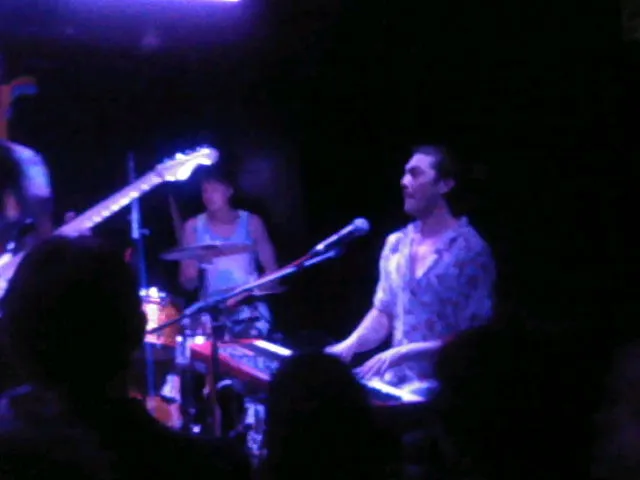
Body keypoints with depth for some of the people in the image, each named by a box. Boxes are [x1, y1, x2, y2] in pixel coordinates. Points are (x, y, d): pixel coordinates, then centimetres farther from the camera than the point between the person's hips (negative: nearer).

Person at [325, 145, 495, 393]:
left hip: (441, 388, -6)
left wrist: (404, 352, -19)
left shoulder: (469, 251, -11)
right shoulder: (396, 244, 10)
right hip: (395, 382, 7)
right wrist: (350, 344, -3)